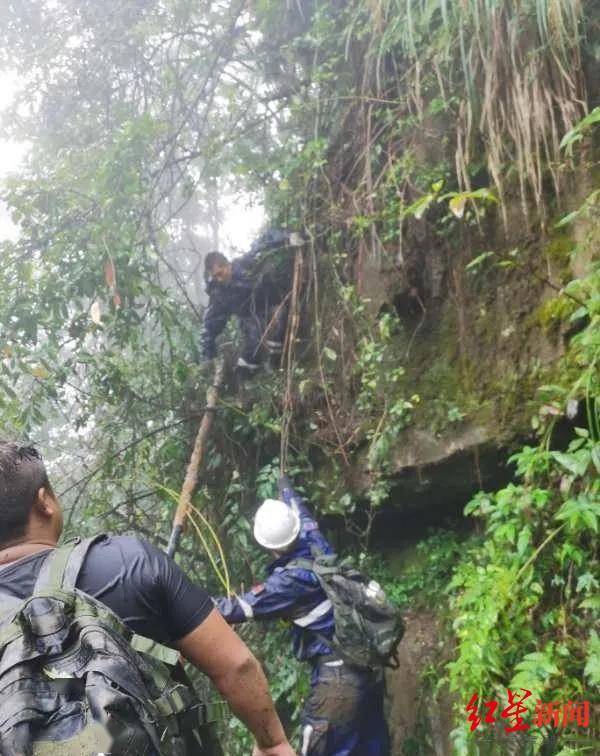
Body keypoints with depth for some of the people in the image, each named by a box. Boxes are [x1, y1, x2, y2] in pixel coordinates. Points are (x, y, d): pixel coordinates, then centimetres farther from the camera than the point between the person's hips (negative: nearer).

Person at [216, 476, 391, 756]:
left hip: (339, 673, -8)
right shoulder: (318, 546, 3)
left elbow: (239, 607, -11)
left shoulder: (289, 579, -15)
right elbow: (304, 515, 24)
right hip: (370, 664, 9)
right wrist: (286, 488, 43)